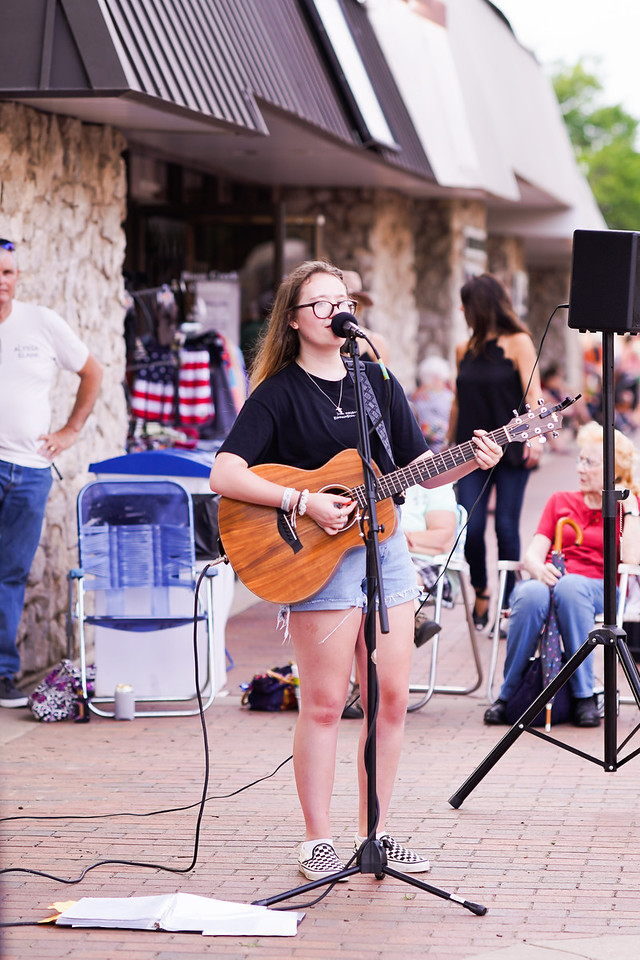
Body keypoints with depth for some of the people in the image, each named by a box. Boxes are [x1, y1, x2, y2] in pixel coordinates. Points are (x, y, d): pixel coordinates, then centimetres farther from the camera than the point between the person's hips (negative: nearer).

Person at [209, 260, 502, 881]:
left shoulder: (377, 381, 12)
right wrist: (303, 503, -23)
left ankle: (375, 833, 17)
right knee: (325, 703, -4)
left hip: (384, 548, 6)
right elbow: (224, 475, -17)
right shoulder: (279, 393, -6)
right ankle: (318, 842, 6)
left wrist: (470, 462, -4)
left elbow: (418, 469, 14)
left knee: (392, 697, 5)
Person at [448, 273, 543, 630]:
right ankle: (480, 592, 17)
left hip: (510, 451, -4)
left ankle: (508, 603, 5)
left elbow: (533, 393, -11)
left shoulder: (518, 343, -2)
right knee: (470, 527, -4)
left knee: (506, 526, -5)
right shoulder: (465, 350, 13)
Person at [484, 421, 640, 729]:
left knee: (569, 587, -41)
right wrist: (538, 568, -15)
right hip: (548, 580, 2)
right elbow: (532, 553, 10)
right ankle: (507, 695, -26)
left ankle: (584, 696, -34)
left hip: (593, 588, -2)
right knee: (531, 595, -37)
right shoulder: (560, 501, 24)